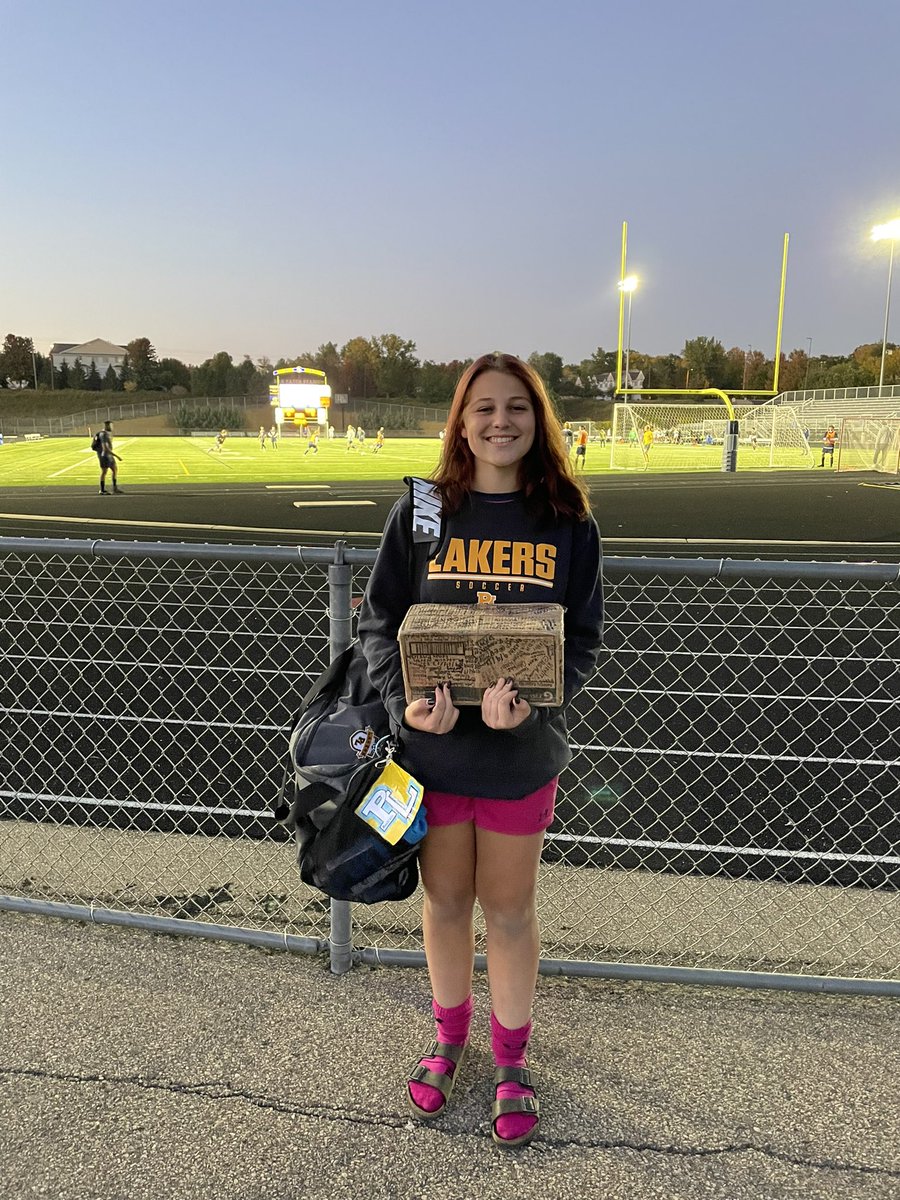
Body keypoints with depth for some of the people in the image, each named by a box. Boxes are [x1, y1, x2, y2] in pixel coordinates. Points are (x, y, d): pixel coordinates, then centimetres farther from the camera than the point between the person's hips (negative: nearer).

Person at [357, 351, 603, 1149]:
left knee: (509, 909, 14)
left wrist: (529, 699, -22)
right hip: (434, 746, 1)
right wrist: (407, 700, -20)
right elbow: (379, 620, -3)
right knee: (445, 902, 17)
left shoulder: (568, 523, -4)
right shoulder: (420, 513, -4)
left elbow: (582, 640, -3)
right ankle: (449, 1039, 44)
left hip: (522, 752, 0)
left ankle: (512, 1060, 39)